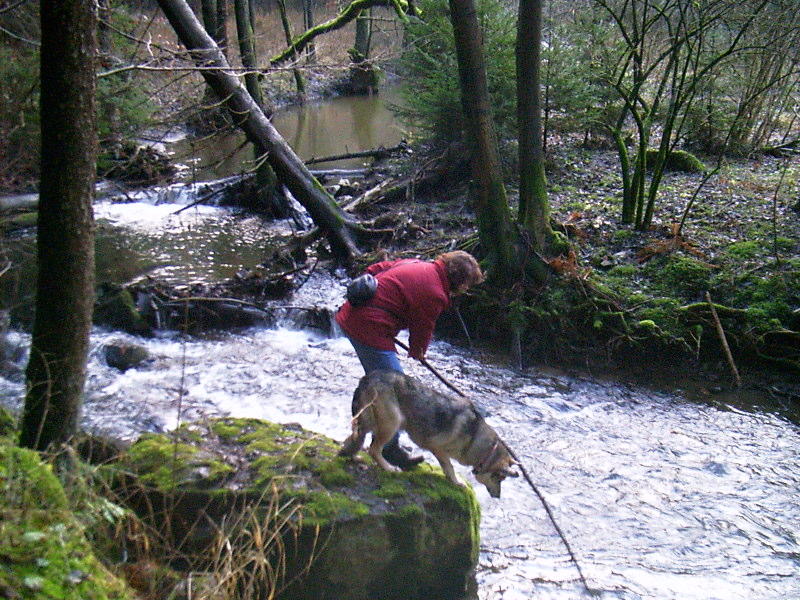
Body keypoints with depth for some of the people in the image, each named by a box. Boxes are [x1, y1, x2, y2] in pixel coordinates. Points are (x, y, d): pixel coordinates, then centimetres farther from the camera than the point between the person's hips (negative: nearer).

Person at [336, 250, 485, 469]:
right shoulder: (434, 294, -14)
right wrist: (417, 351, 18)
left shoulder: (416, 264, 12)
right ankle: (389, 450, 6)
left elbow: (375, 269, 18)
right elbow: (422, 328, -2)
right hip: (370, 329, -10)